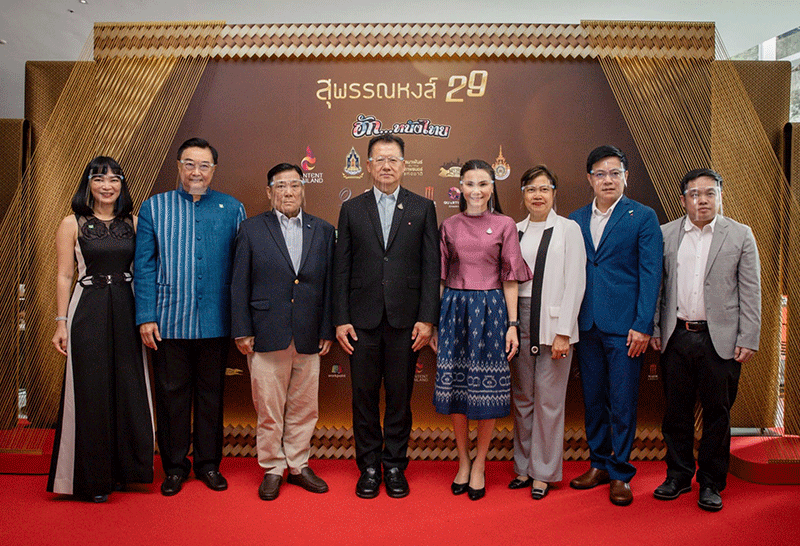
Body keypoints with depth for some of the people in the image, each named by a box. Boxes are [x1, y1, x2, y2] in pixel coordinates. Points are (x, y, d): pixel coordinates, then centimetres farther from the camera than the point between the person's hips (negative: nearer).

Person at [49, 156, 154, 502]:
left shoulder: (133, 223, 7)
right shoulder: (72, 224, 1)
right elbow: (64, 276, 0)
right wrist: (61, 322, -5)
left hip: (127, 311, 3)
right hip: (88, 313, -2)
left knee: (129, 391, 7)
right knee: (91, 392, 3)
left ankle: (123, 469, 23)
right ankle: (93, 477, 16)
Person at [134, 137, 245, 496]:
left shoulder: (232, 210, 5)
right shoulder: (154, 207, 5)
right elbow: (144, 266, 3)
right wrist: (145, 317, -4)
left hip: (215, 322, 1)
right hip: (169, 322, 0)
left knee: (211, 394, 11)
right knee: (171, 394, 8)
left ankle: (208, 463, 26)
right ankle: (174, 466, 25)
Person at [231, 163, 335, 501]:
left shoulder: (323, 231, 8)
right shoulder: (251, 229, 3)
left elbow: (329, 284, 7)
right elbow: (239, 284, 2)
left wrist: (328, 330, 3)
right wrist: (242, 331, -4)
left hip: (309, 337, 2)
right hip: (266, 335, -2)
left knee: (304, 408, 11)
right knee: (269, 409, 6)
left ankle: (298, 465, 28)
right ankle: (272, 469, 23)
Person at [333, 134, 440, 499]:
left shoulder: (422, 208, 6)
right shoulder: (352, 209, 8)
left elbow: (431, 267, 2)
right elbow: (341, 268, 6)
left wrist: (427, 318, -6)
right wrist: (340, 319, -1)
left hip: (405, 319, 0)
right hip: (363, 319, 1)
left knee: (400, 397, 8)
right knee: (364, 396, 8)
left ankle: (395, 466, 23)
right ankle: (369, 467, 22)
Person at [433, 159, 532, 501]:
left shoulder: (504, 225, 2)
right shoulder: (449, 226, 8)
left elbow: (510, 279, 2)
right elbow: (440, 277, 10)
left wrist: (512, 324, -4)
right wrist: (432, 322, 6)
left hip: (490, 310, -2)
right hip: (454, 309, 2)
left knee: (487, 388, 2)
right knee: (454, 384, 5)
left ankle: (479, 464, 20)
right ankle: (463, 461, 23)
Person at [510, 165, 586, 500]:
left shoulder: (568, 229, 0)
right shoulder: (514, 231, 11)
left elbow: (574, 284, -6)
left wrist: (562, 333, -11)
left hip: (553, 323, -4)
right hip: (519, 321, 4)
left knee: (548, 399, 1)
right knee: (521, 397, 10)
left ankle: (544, 473, 14)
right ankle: (524, 466, 24)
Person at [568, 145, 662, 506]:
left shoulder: (643, 217, 0)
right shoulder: (575, 220, 10)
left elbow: (650, 274, -5)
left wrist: (643, 326, -12)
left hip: (624, 326, -4)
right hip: (586, 324, 4)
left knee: (622, 404, 2)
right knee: (592, 401, 13)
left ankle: (620, 474, 16)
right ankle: (599, 465, 28)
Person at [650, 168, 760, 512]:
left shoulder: (740, 235, 3)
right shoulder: (665, 234, 6)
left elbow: (750, 292, 1)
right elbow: (656, 286, 8)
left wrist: (748, 339, -5)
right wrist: (654, 329, 4)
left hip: (720, 339, -1)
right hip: (676, 337, 2)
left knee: (717, 413, 7)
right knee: (676, 411, 10)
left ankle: (711, 484, 22)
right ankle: (678, 476, 26)